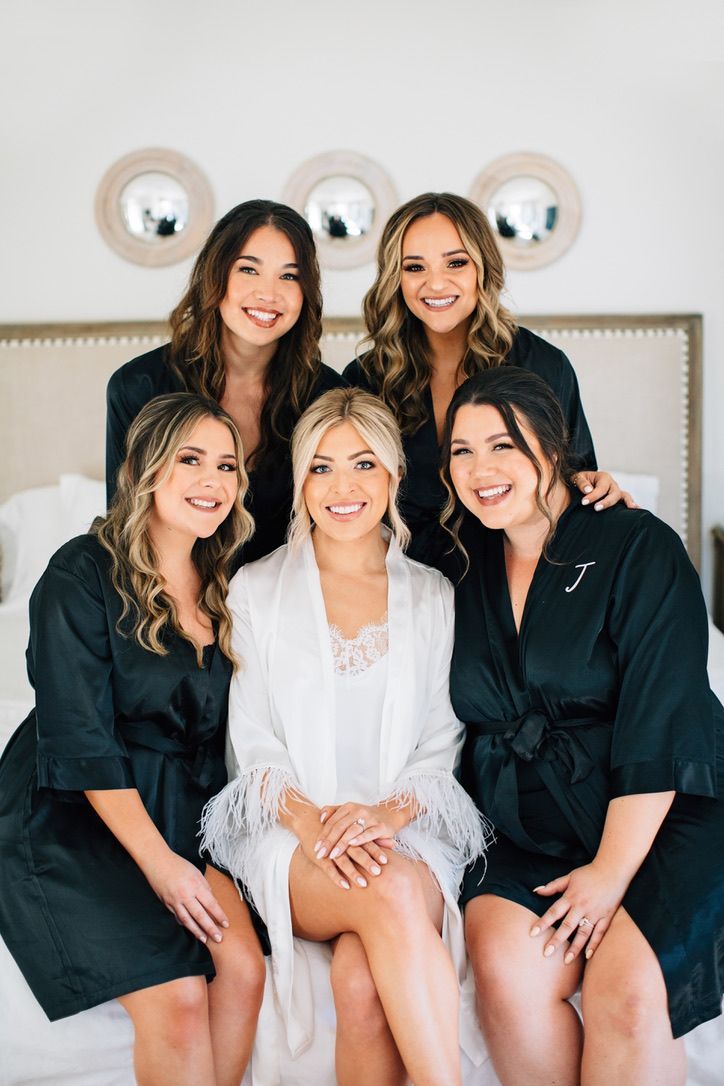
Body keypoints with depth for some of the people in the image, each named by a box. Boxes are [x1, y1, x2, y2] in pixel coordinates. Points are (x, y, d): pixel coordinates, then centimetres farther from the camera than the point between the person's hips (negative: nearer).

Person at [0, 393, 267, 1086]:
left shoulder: (221, 586, 9)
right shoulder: (84, 575, -10)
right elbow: (79, 740, -15)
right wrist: (159, 862, -18)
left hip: (180, 814, 6)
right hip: (71, 820, -5)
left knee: (242, 968, -18)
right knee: (178, 998, -21)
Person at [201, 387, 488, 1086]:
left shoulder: (433, 598, 13)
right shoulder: (256, 590, 10)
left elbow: (442, 746, 8)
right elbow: (253, 744, 4)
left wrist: (391, 812, -13)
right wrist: (308, 817, -16)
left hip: (412, 829, 1)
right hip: (288, 832, -1)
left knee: (363, 981, -32)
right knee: (393, 891, -35)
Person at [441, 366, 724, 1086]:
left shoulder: (637, 547, -5)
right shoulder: (465, 573, 11)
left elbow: (660, 721, -12)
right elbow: (467, 724, 14)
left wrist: (613, 869, -16)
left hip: (663, 819, -3)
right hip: (525, 841, 4)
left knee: (627, 990, -28)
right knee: (504, 969, -25)